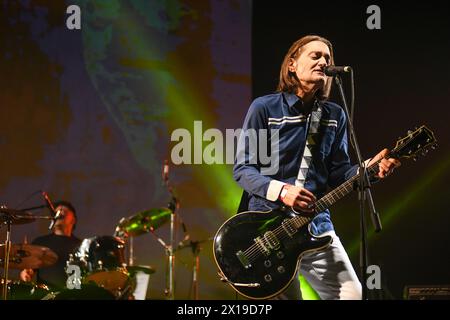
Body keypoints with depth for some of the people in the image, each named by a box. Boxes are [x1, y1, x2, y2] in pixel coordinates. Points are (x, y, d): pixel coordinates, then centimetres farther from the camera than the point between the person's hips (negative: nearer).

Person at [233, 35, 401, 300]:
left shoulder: (335, 116, 8)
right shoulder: (264, 108, -5)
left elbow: (338, 173, 9)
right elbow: (242, 169, -6)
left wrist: (368, 169, -11)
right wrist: (281, 190, -21)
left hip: (316, 224, 4)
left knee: (353, 295, -6)